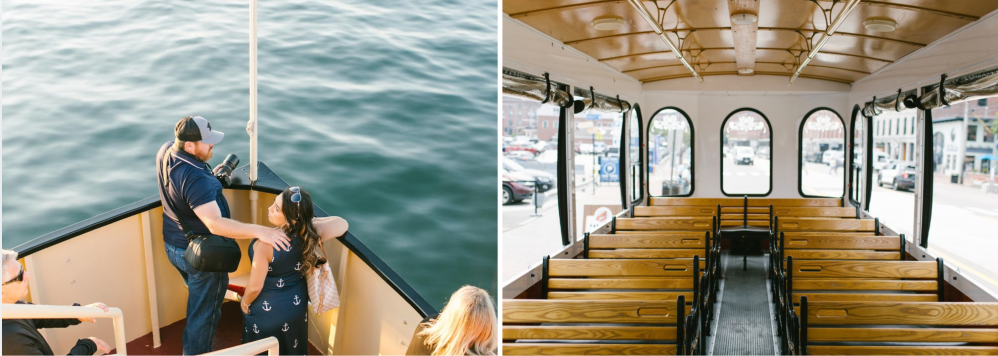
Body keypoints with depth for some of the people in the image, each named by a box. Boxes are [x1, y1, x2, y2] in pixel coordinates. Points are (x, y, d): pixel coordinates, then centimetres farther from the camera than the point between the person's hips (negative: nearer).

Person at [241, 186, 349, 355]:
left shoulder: (266, 244, -34)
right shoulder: (311, 233, -21)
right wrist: (311, 219, 2)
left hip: (266, 310, -4)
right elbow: (343, 223, -4)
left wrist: (245, 303, -2)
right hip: (297, 304, 5)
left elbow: (255, 287, -24)